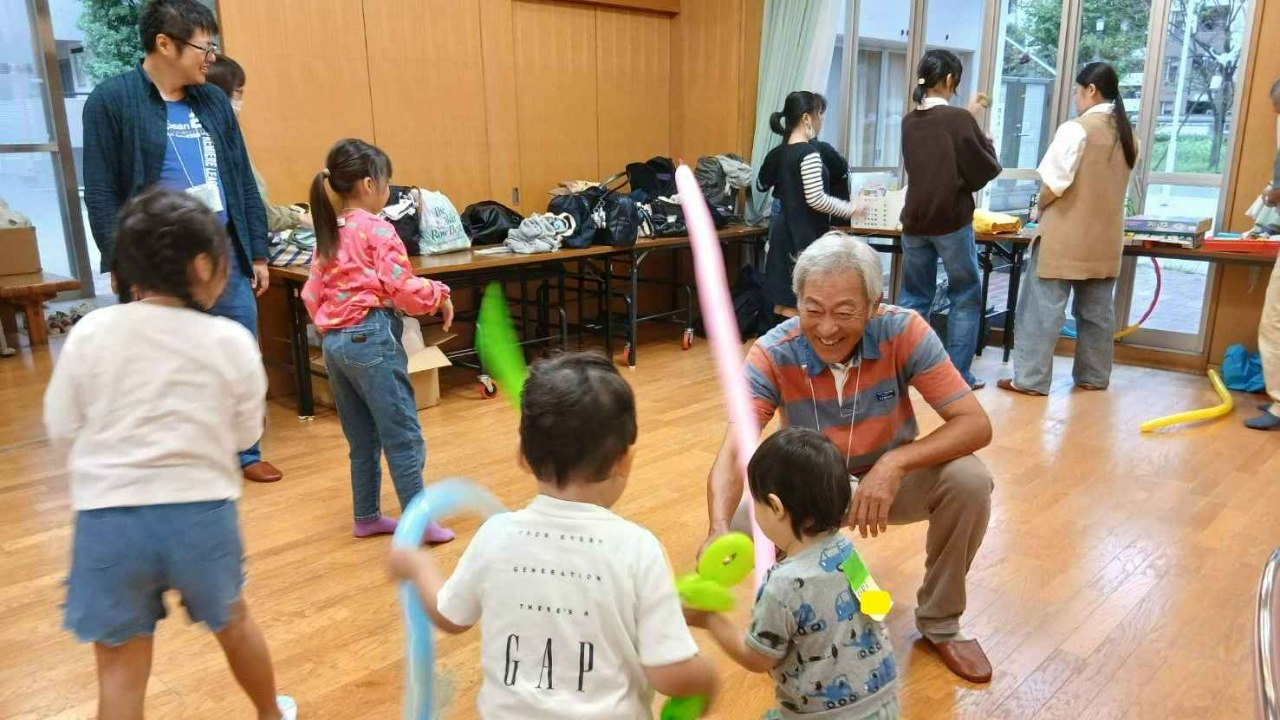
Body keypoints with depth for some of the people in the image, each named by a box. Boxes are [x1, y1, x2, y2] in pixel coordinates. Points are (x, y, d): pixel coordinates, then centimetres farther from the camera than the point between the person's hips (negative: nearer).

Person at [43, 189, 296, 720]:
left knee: (121, 669, 12)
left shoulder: (90, 332, -6)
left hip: (110, 517, 0)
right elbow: (245, 433, 2)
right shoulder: (231, 341, -8)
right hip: (202, 511, 1)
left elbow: (61, 425, 4)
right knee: (232, 623, 26)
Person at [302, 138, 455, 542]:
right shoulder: (377, 229, -9)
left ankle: (367, 517, 25)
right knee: (403, 435, -2)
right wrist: (439, 295, 1)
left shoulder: (328, 235, 14)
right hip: (372, 337, -8)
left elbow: (311, 295, 12)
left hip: (334, 342, 8)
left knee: (362, 438, 16)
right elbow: (403, 289, -14)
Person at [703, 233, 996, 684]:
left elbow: (976, 424, -25)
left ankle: (939, 622, 0)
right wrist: (719, 529, -55)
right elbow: (733, 453, -34)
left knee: (969, 481, -28)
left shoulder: (904, 332, -25)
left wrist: (895, 463, -42)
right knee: (742, 520, -28)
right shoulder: (772, 355, -25)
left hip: (890, 479, 1)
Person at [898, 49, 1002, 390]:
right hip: (952, 220, -5)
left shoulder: (909, 122, 5)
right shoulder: (959, 119, -13)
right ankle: (958, 375, 8)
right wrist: (988, 144, 11)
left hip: (915, 220, 5)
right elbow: (984, 171, -6)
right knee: (965, 297, 7)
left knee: (914, 297, 14)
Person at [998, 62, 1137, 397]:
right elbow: (1118, 186, 13)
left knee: (1044, 307, -2)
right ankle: (1094, 376, 22)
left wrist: (1041, 206, 1)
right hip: (1106, 237, 7)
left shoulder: (1076, 129, -13)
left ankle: (1031, 378, -1)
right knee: (1097, 310, 13)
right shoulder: (1126, 134, 9)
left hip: (1066, 235, -7)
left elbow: (1055, 183, -17)